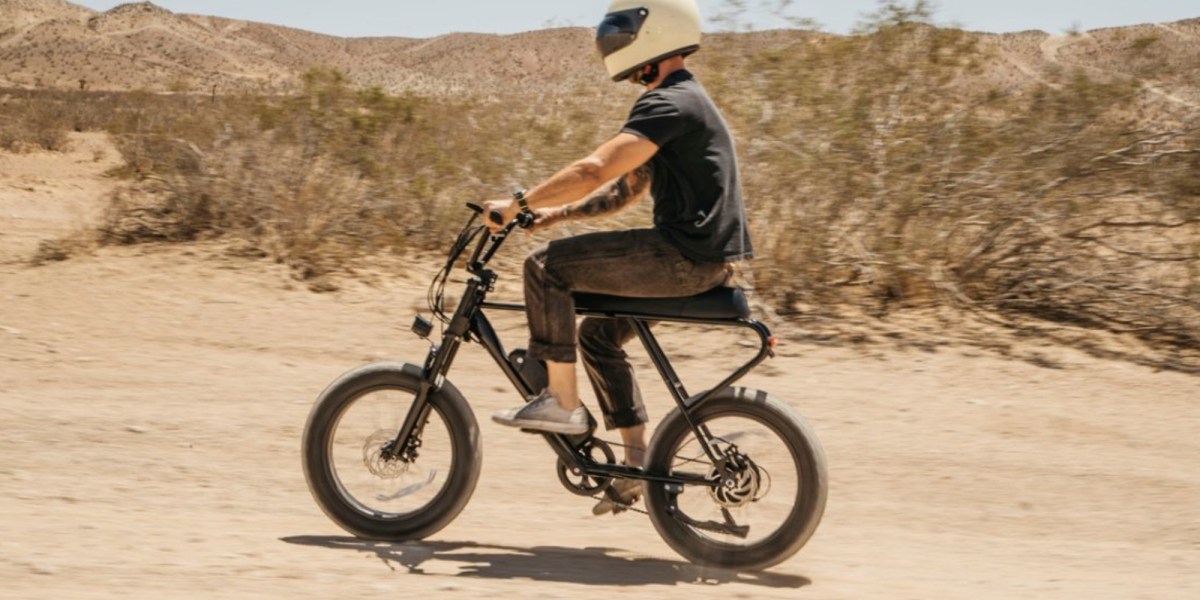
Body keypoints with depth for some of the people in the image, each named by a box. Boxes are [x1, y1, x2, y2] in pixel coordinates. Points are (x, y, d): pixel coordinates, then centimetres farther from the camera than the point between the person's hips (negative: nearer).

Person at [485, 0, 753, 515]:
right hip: (699, 257, 11)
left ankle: (561, 402, -4)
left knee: (546, 266, -10)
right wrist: (559, 212, 13)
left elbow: (595, 170, -24)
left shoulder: (670, 103, -13)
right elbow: (626, 189, 24)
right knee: (598, 333, 20)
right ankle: (639, 462, 20)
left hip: (685, 257, -11)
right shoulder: (679, 102, 21)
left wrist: (519, 203, -16)